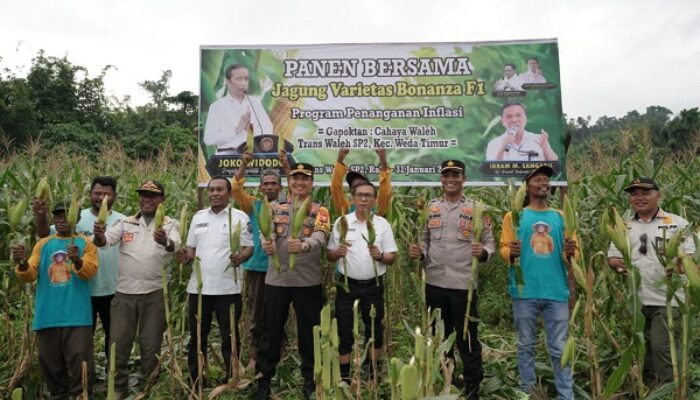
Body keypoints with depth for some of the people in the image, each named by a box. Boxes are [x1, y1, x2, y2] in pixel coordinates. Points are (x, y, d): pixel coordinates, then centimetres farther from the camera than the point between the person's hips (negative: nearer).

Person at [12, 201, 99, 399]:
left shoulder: (85, 243, 4)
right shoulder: (43, 244, 13)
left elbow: (90, 271, -11)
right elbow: (30, 274, 3)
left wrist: (77, 261, -31)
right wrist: (22, 264, -19)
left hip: (76, 314, -3)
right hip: (47, 314, 4)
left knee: (79, 358, -5)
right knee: (49, 360, 11)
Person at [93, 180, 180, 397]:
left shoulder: (170, 224, -2)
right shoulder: (125, 223, 7)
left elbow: (175, 246, -22)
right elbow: (105, 240, -8)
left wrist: (165, 242, -47)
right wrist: (99, 235, -33)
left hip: (155, 293, -2)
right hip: (124, 292, 2)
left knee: (151, 344, 9)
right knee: (118, 342, 10)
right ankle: (117, 387, 28)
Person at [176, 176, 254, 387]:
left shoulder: (240, 217, -3)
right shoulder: (198, 217, 11)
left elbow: (249, 247, -4)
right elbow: (191, 247, 15)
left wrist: (241, 257, -26)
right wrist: (186, 257, -7)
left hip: (228, 288, -4)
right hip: (198, 287, 4)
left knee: (230, 337, 6)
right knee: (197, 337, 14)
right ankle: (196, 380, 28)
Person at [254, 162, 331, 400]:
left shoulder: (320, 211, 3)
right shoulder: (275, 208, 8)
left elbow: (320, 237, -16)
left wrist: (304, 245, -38)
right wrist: (266, 244, -32)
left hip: (309, 281, -1)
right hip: (276, 279, 1)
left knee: (309, 331, 9)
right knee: (271, 331, 9)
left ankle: (310, 380, 26)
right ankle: (264, 380, 24)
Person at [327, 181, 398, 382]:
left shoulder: (382, 224, 0)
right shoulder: (341, 222, 0)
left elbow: (392, 258, 0)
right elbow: (330, 256, 2)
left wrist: (380, 256, -21)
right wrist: (338, 252, -20)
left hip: (373, 285, 1)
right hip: (347, 284, 0)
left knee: (374, 329, 10)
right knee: (344, 330, 6)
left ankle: (372, 373, 28)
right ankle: (344, 376, 21)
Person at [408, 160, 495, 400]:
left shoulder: (476, 209, 0)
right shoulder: (430, 208, 8)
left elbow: (490, 243, 0)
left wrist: (483, 252, -21)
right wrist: (419, 252, -7)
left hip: (464, 284, -3)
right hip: (435, 283, 4)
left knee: (467, 339, 5)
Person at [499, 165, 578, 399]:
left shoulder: (560, 217, 11)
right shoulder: (515, 216, 4)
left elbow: (573, 252, 9)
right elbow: (504, 248, 0)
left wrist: (571, 252, -14)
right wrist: (511, 253, -22)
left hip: (556, 292, 2)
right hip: (525, 292, -1)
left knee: (560, 347, 7)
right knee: (526, 345, 11)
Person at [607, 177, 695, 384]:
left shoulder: (677, 223, 2)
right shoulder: (624, 227, 12)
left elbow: (691, 256, -2)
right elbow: (612, 256, 12)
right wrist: (618, 264, -11)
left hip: (666, 299, -4)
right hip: (634, 300, 4)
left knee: (663, 348, -4)